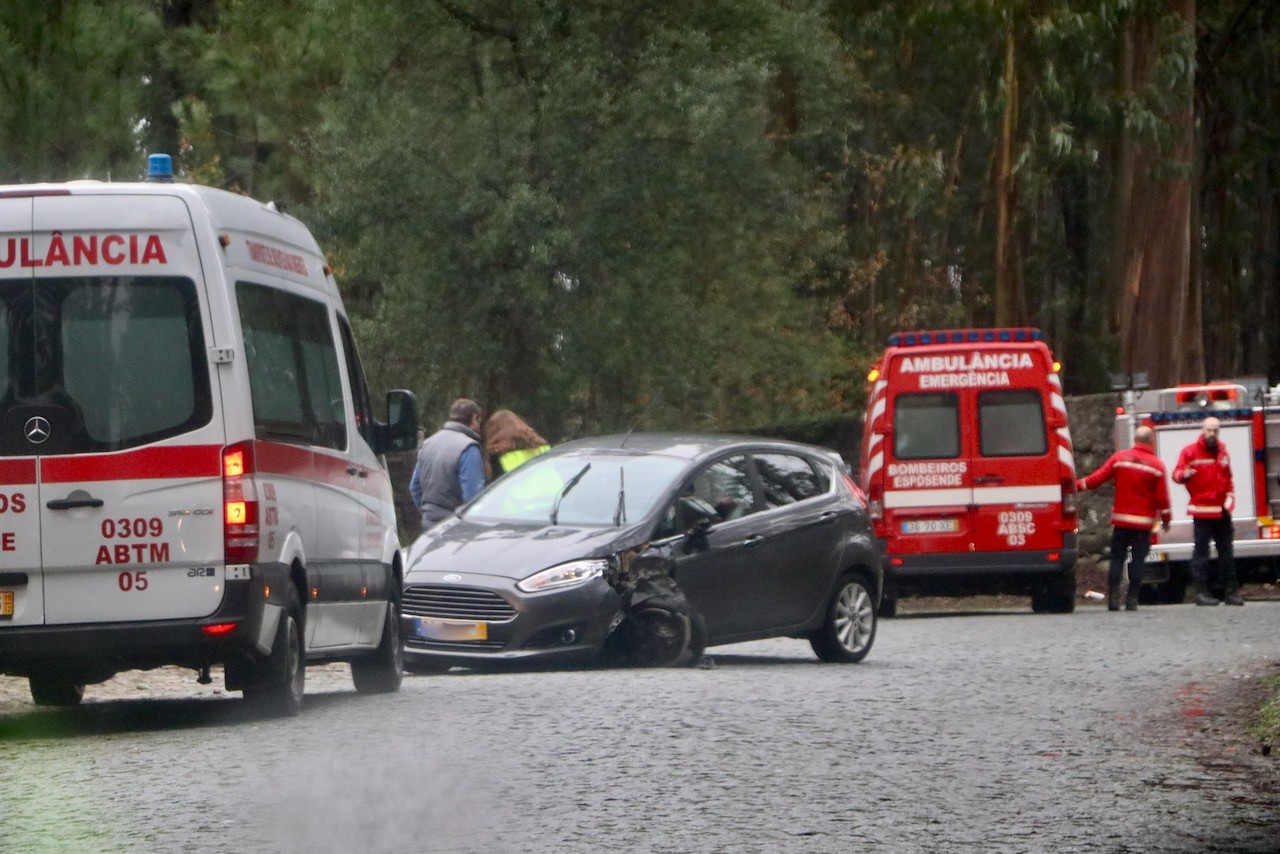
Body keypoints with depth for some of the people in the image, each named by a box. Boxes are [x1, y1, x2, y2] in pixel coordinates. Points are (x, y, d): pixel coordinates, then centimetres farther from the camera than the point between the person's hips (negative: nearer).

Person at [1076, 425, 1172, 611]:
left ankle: (1113, 598, -4)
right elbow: (1162, 497, -2)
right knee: (1137, 561, 2)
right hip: (1144, 522, -1)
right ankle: (1132, 600, -3)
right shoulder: (1157, 465, -3)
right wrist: (1166, 519, 11)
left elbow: (1098, 477, 0)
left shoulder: (1119, 458, 0)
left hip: (1121, 519, 1)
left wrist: (1077, 485, 12)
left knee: (1117, 558, 5)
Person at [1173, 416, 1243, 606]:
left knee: (1226, 551, 8)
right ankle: (1202, 592, -5)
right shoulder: (1190, 451, -4)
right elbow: (1177, 473, -11)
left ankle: (1230, 590, 13)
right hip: (1201, 510, -6)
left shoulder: (1222, 451, 15)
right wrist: (1184, 475, -33)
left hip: (1222, 510, 6)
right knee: (1201, 552, -6)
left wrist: (1230, 496, 17)